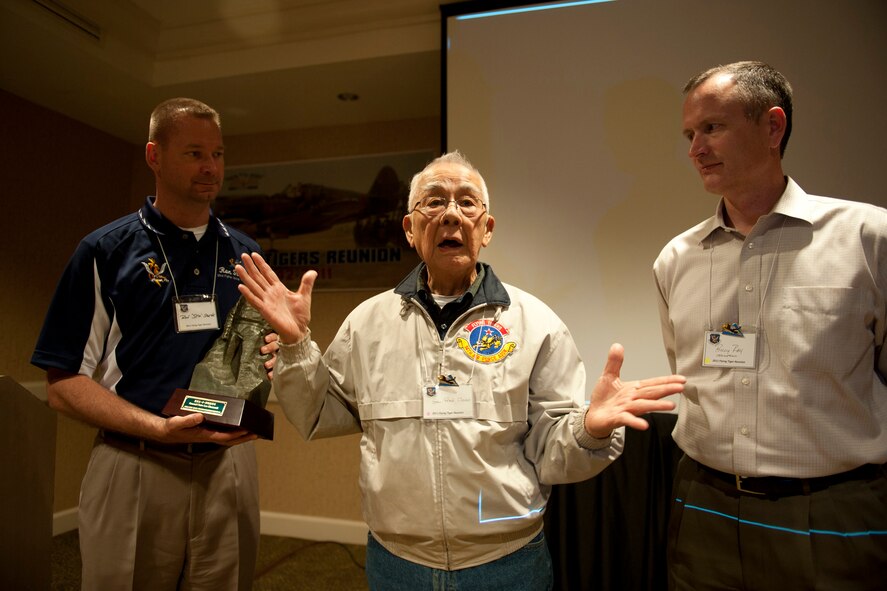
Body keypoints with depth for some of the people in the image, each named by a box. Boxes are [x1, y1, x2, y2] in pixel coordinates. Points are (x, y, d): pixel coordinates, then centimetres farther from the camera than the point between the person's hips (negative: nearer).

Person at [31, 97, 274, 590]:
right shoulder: (105, 252, -2)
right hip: (134, 471, -3)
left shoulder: (245, 254, 8)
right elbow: (63, 383, -6)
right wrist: (157, 428, -19)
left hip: (230, 464, 3)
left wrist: (276, 355, -8)